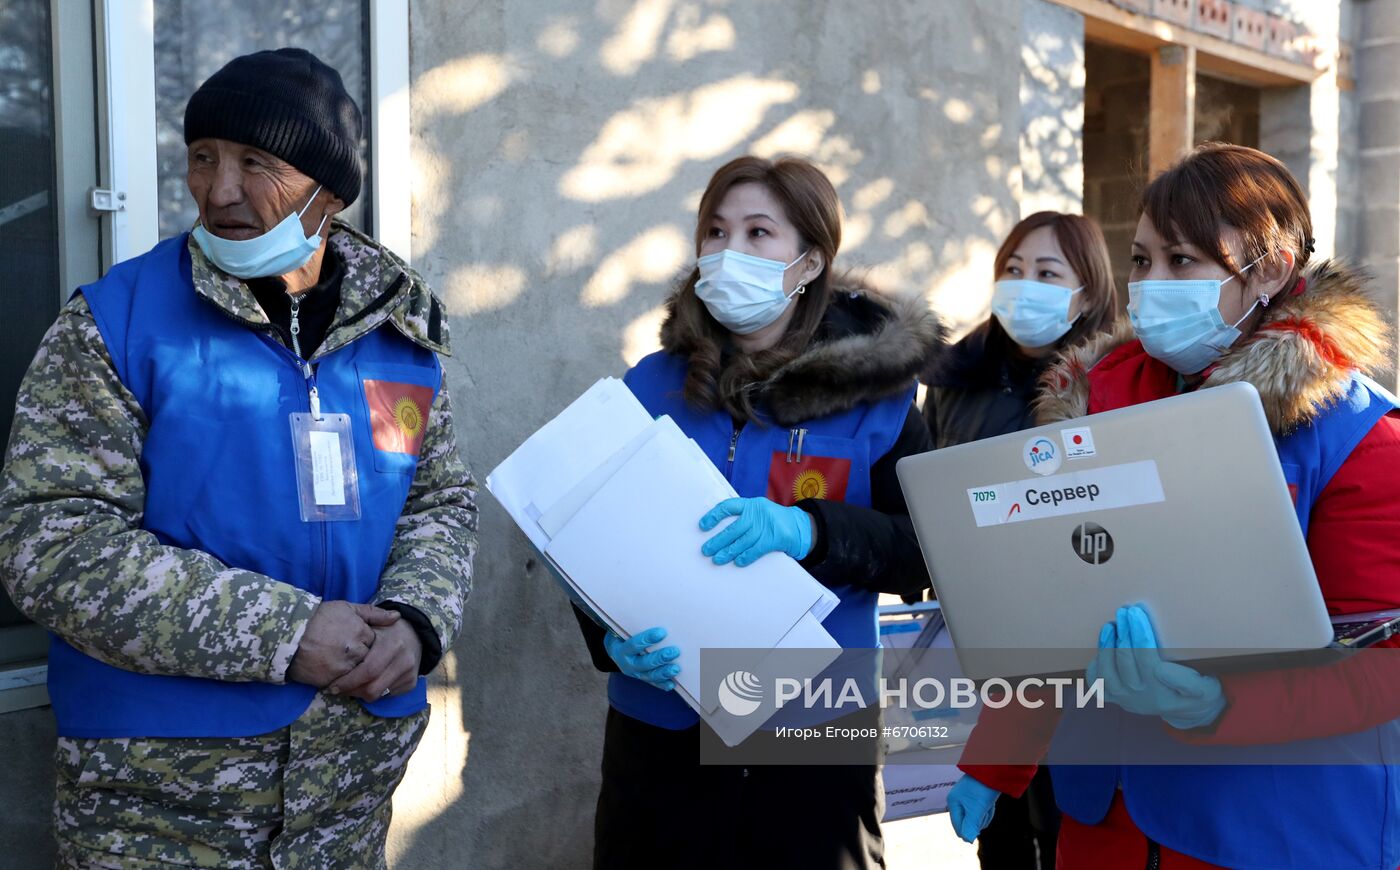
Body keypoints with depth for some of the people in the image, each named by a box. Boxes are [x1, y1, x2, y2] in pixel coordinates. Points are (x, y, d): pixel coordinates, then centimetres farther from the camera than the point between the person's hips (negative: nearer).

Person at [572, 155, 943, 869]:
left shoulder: (874, 388, -3)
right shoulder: (652, 385, 2)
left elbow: (922, 551, -7)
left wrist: (809, 531, -24)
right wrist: (613, 640, -16)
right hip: (663, 727, 2)